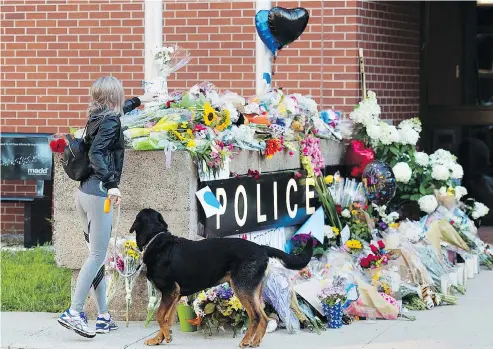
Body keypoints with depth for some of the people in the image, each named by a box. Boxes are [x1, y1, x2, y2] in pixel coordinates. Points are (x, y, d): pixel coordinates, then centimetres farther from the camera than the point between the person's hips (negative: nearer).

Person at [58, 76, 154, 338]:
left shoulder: (97, 117, 15)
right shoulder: (110, 122, -10)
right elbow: (96, 153, -24)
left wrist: (139, 100, 56)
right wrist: (111, 184, -33)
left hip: (84, 193, 9)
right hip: (98, 194, -9)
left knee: (97, 255, 11)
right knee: (97, 256, -8)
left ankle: (103, 317, 13)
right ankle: (73, 313, -15)